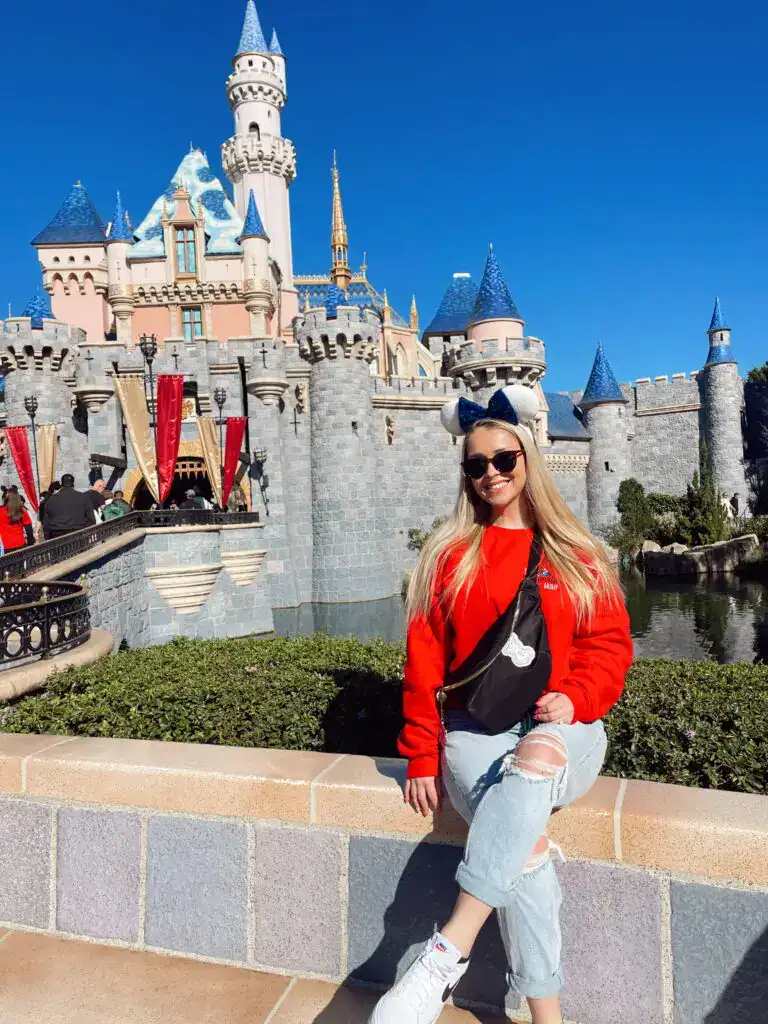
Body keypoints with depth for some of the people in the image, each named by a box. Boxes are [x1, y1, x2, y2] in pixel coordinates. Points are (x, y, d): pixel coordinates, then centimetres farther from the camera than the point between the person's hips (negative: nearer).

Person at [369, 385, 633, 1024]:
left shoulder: (577, 556, 11)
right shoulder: (449, 555, 8)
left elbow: (610, 644, 8)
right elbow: (424, 660, 6)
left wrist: (573, 697, -13)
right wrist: (423, 757, 0)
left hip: (563, 730, 0)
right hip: (474, 731, 0)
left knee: (538, 757, -36)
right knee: (525, 845, -29)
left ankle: (449, 952, -33)